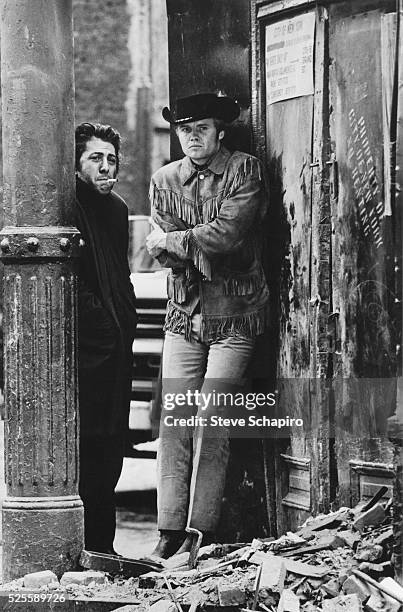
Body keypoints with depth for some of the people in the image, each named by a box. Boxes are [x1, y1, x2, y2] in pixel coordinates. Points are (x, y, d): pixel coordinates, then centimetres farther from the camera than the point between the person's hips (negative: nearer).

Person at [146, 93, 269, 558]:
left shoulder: (244, 170, -1)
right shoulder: (164, 181, 10)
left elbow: (229, 233, -14)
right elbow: (165, 254, 3)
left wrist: (172, 241, -6)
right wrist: (204, 249, -15)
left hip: (234, 313, -3)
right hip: (184, 311, 3)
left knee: (210, 419, -9)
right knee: (174, 419, -4)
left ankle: (200, 531, -4)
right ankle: (170, 529, -1)